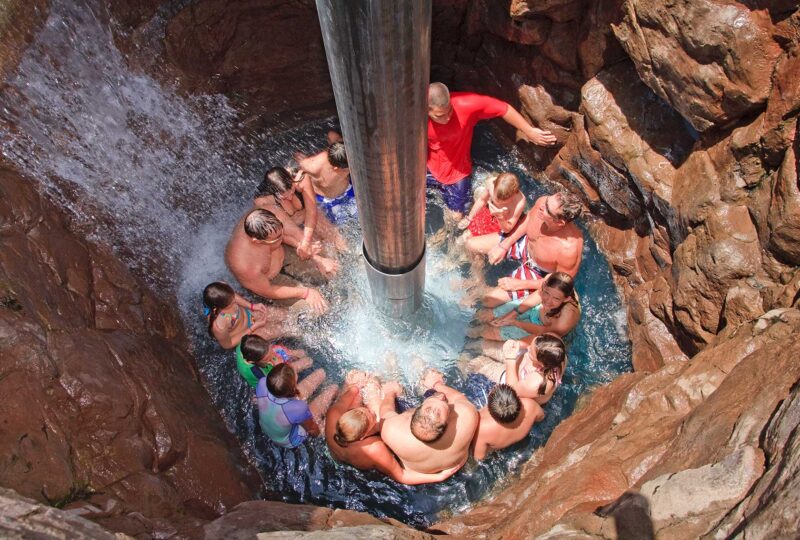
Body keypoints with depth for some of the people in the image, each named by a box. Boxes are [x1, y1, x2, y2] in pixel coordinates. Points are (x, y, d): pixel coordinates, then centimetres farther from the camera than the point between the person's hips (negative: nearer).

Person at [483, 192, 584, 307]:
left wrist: (519, 284, -19)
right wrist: (504, 245, -8)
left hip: (540, 274, -5)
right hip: (524, 245, 5)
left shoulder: (570, 248, -43)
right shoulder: (542, 202, -30)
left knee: (489, 301, -10)